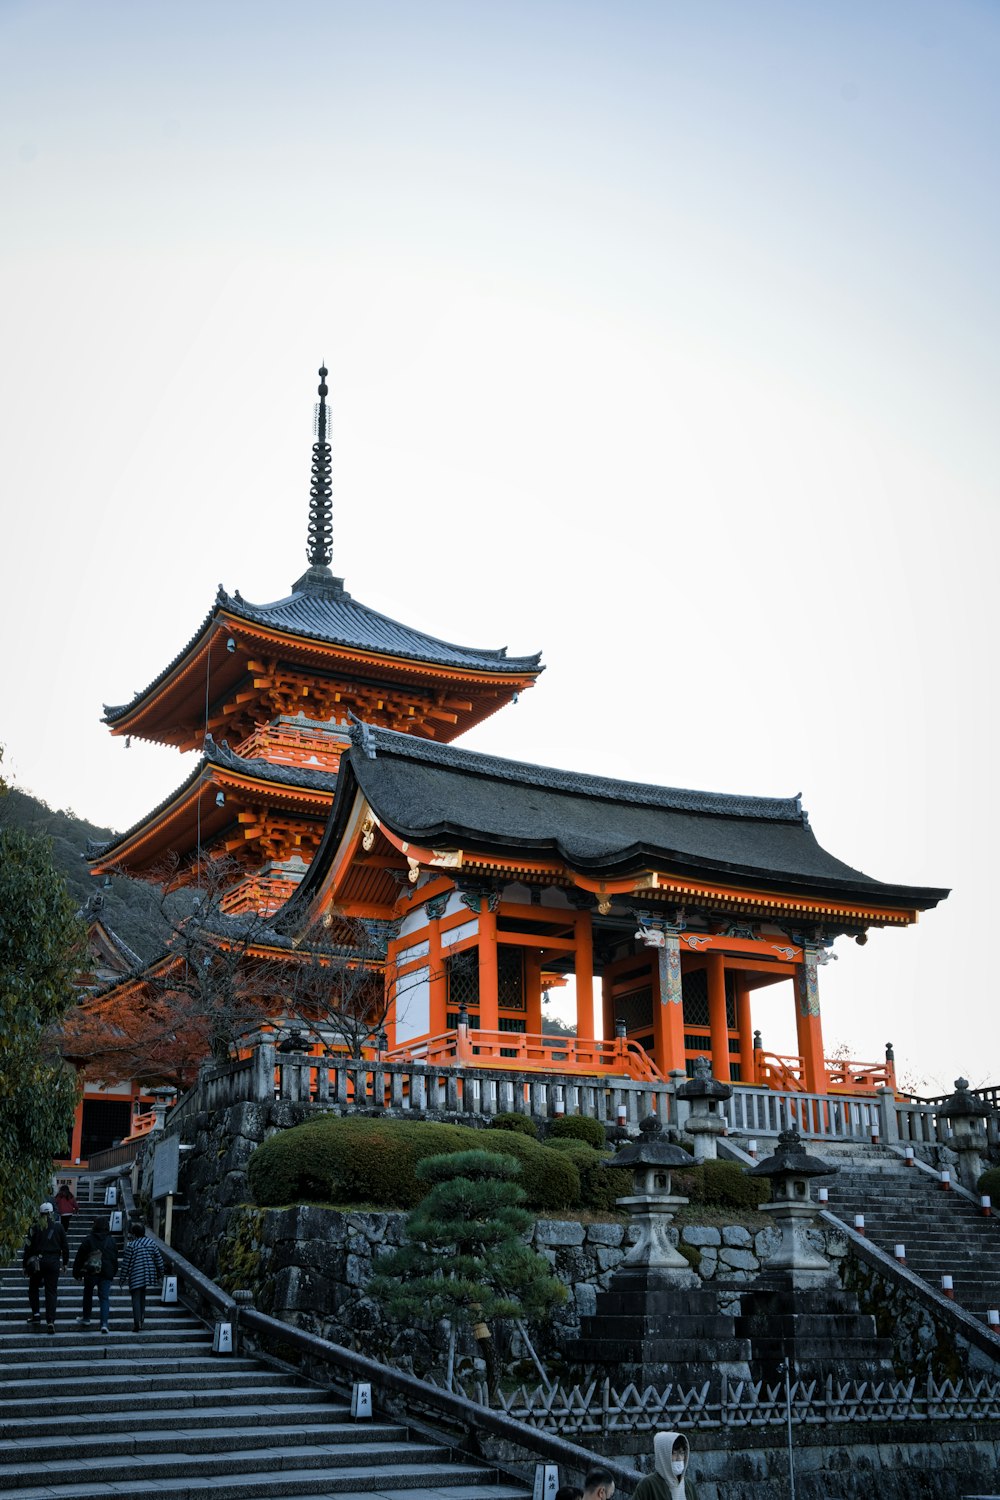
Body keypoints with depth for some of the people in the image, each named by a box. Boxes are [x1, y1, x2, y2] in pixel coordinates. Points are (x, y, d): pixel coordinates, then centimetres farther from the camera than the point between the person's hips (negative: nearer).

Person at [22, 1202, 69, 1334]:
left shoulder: (35, 1227, -2)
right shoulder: (58, 1227, 2)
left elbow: (29, 1247, -3)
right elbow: (65, 1246, 7)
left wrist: (24, 1264, 4)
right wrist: (65, 1262, 19)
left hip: (37, 1261, -1)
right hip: (53, 1262, 1)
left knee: (33, 1287, 21)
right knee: (51, 1291, 2)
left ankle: (36, 1313, 14)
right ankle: (50, 1321, -6)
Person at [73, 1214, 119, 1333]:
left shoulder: (88, 1240, -5)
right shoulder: (111, 1240, 1)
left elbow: (80, 1257, -2)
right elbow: (115, 1258, 9)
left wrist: (77, 1272, 8)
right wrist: (113, 1273, 20)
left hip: (90, 1273, -1)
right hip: (106, 1274, 1)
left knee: (88, 1295, 20)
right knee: (104, 1298, 1)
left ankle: (86, 1319, 30)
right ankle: (104, 1323, -13)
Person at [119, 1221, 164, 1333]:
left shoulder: (131, 1245, -8)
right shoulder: (152, 1243, 4)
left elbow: (126, 1263, -5)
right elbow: (158, 1259, 7)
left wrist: (122, 1278, 4)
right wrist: (160, 1273, 19)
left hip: (135, 1276, -5)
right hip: (148, 1274, 5)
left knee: (136, 1298, -2)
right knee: (142, 1296, 21)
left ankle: (137, 1323, -12)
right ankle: (141, 1318, 24)